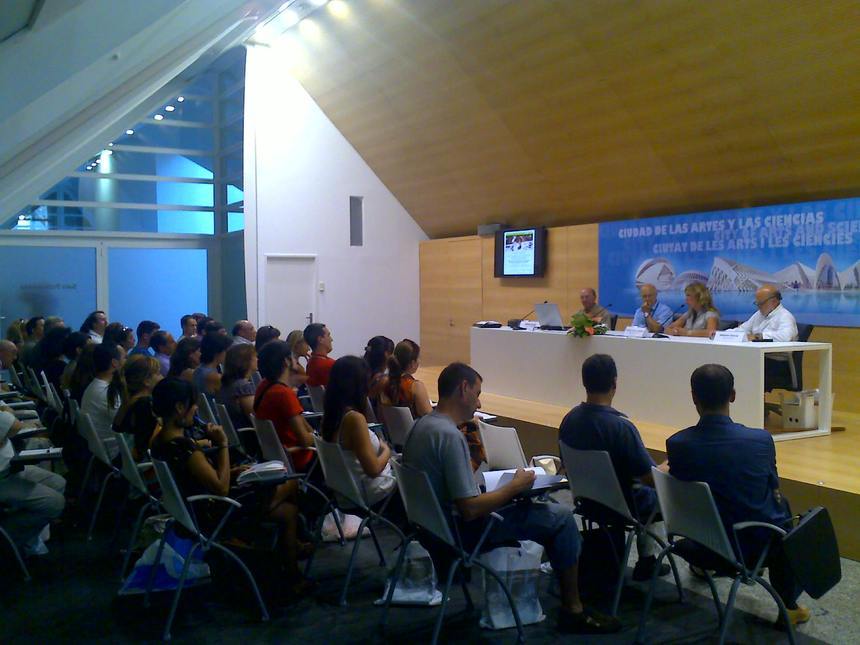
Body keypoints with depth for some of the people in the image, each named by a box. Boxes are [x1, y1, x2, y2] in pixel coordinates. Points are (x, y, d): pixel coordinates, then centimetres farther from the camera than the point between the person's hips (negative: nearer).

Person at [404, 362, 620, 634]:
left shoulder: (421, 425, 2)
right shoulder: (450, 435, -26)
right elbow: (470, 510, -28)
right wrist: (515, 486, -14)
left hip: (435, 523, 10)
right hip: (462, 533, -10)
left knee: (534, 504, 24)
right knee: (561, 517, -2)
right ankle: (573, 610, 10)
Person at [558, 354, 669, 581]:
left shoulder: (569, 419, -10)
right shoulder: (621, 426, -30)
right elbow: (651, 479, -23)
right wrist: (667, 468, 1)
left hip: (586, 502, 6)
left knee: (641, 483, 31)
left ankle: (646, 560, 37)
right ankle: (647, 561, 29)